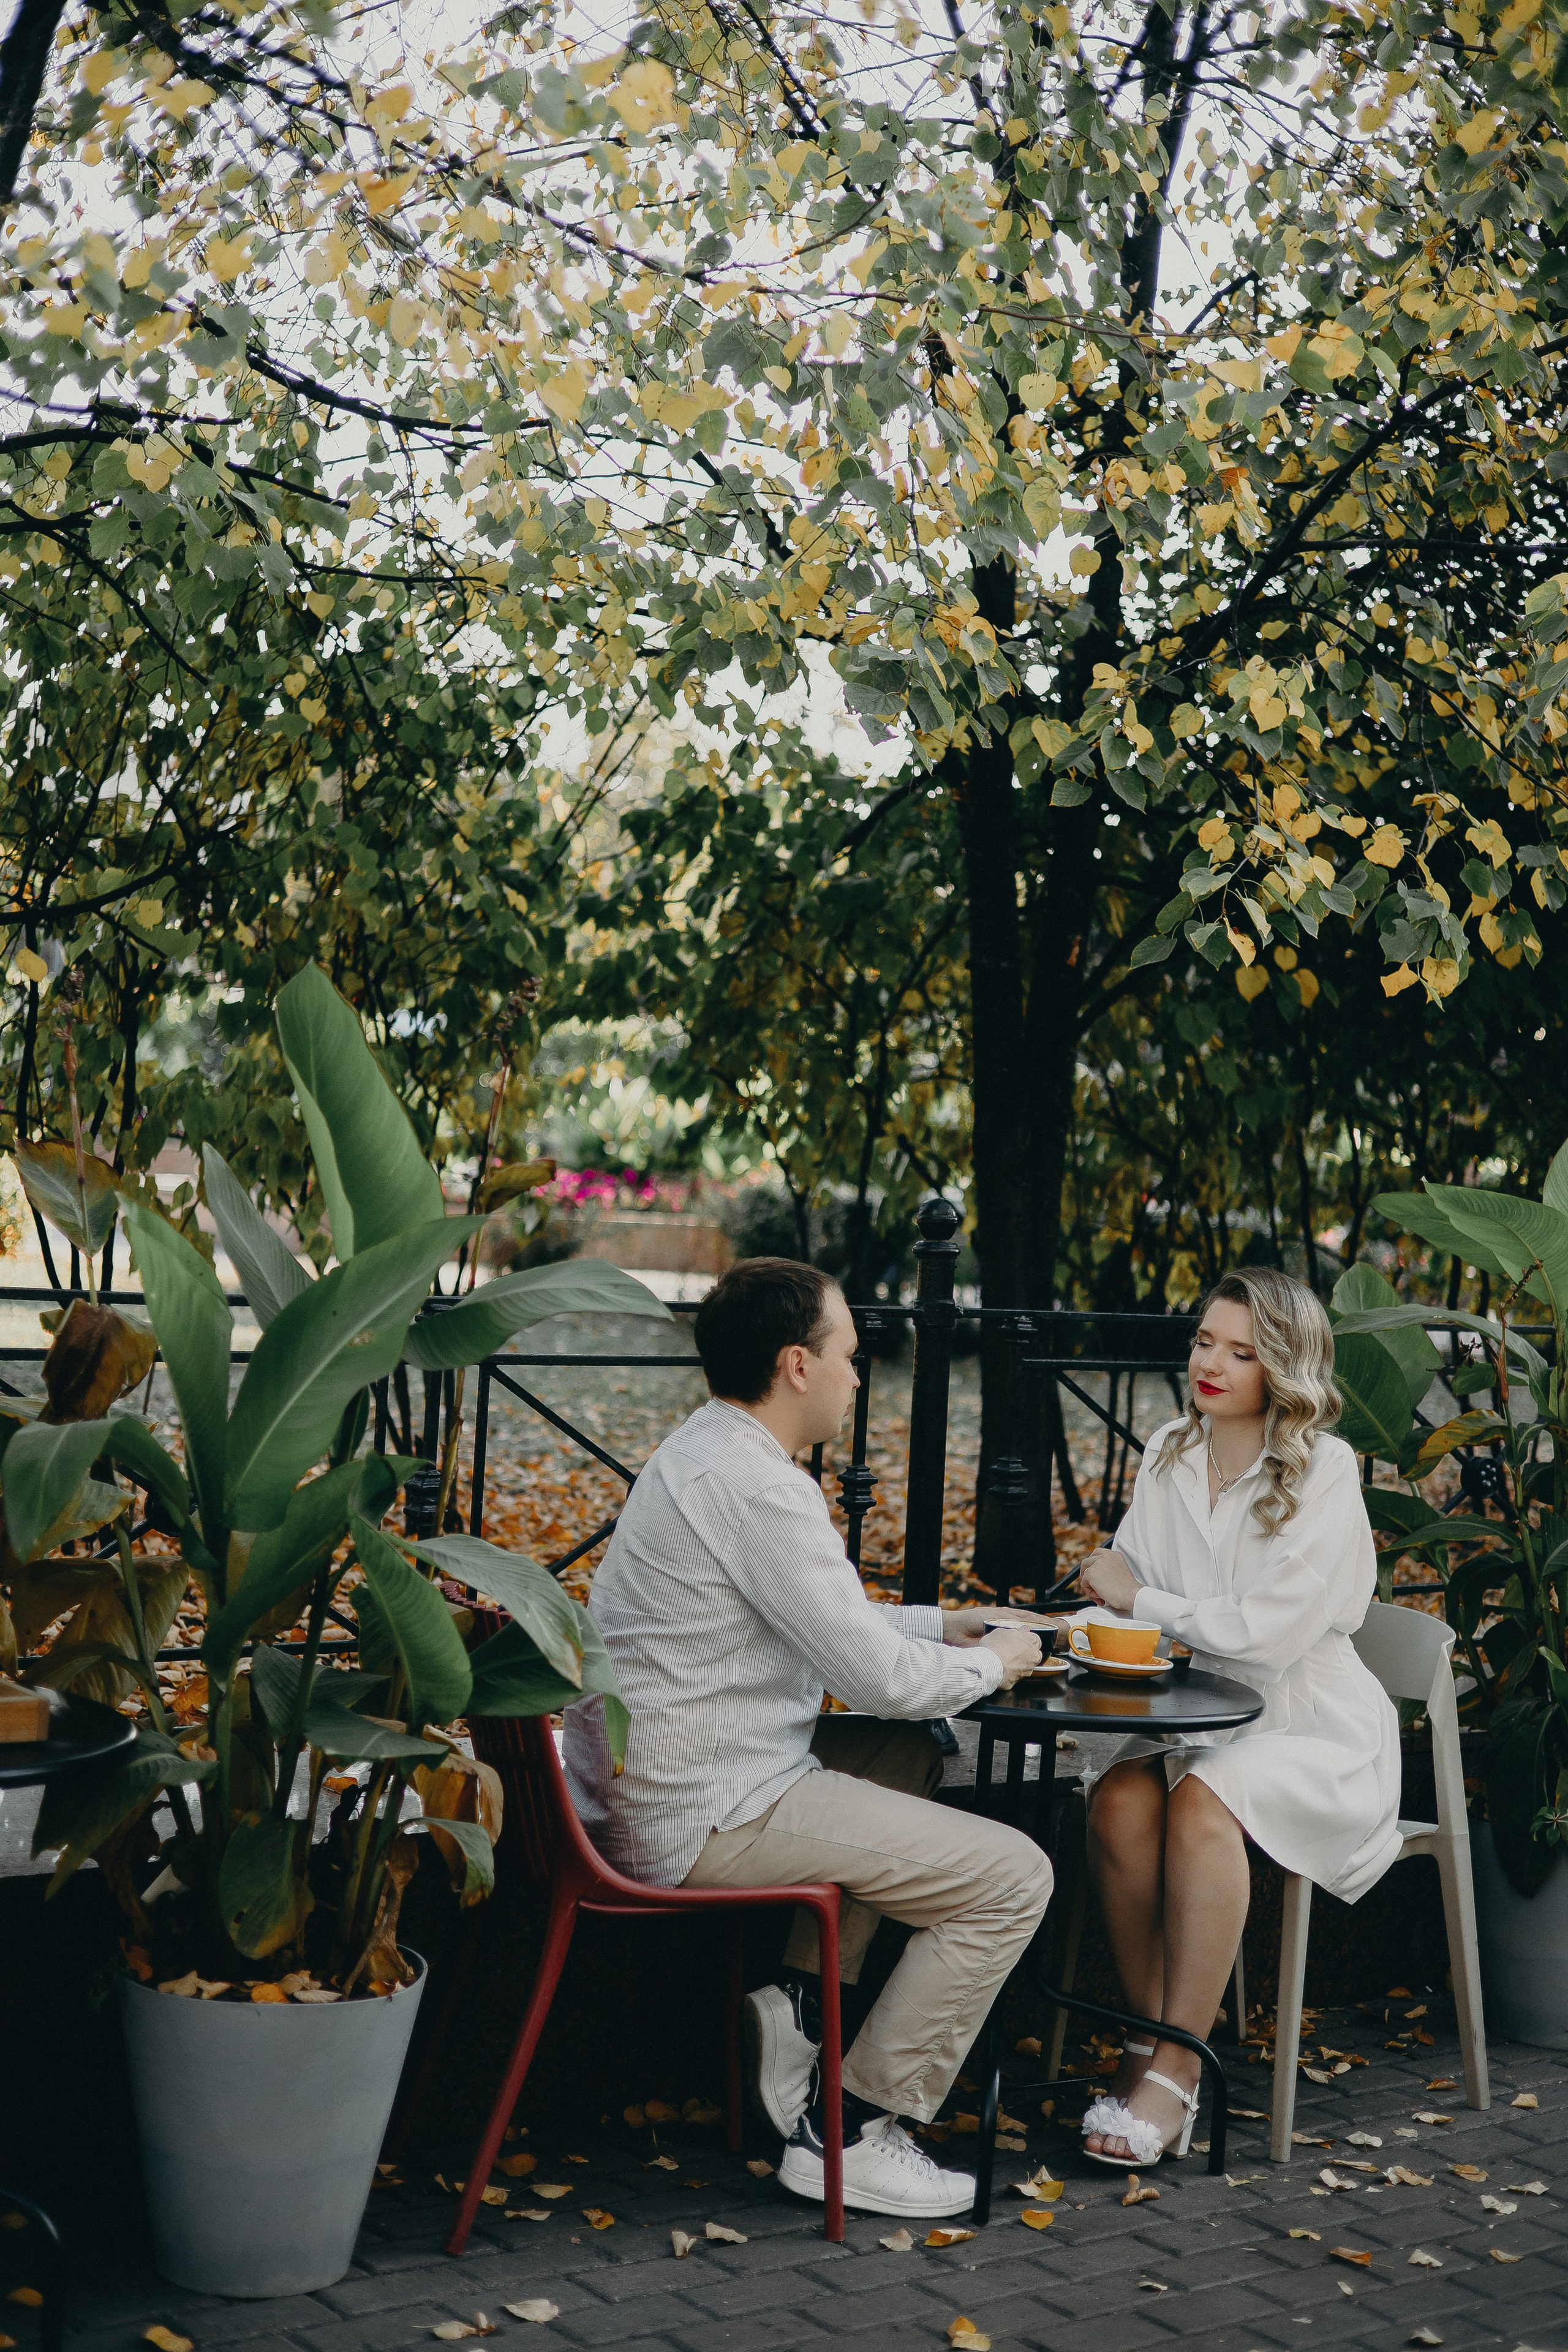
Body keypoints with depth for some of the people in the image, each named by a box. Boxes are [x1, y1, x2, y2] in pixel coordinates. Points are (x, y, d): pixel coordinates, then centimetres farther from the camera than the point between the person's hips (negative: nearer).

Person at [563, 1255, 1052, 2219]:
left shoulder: (706, 1454, 13)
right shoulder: (756, 1488, -20)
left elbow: (828, 1620, 26)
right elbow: (879, 1676, -19)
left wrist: (942, 1625, 17)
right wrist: (993, 1664, 0)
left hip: (649, 1792, 11)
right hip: (703, 1819, -11)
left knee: (910, 1752, 28)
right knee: (1014, 1876, -8)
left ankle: (803, 2000, 19)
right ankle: (850, 2132, -1)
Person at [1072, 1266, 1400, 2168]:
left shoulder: (1324, 1470, -9)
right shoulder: (1168, 1455, 10)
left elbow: (1272, 1629, -17)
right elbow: (1125, 1591, 13)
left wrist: (1144, 1601, -8)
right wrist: (1106, 1604, -10)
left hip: (1307, 1728, -5)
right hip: (1189, 1715, 5)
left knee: (1203, 1805, -34)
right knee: (1120, 1799, -28)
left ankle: (1174, 2071, -27)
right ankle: (1149, 2044, -19)